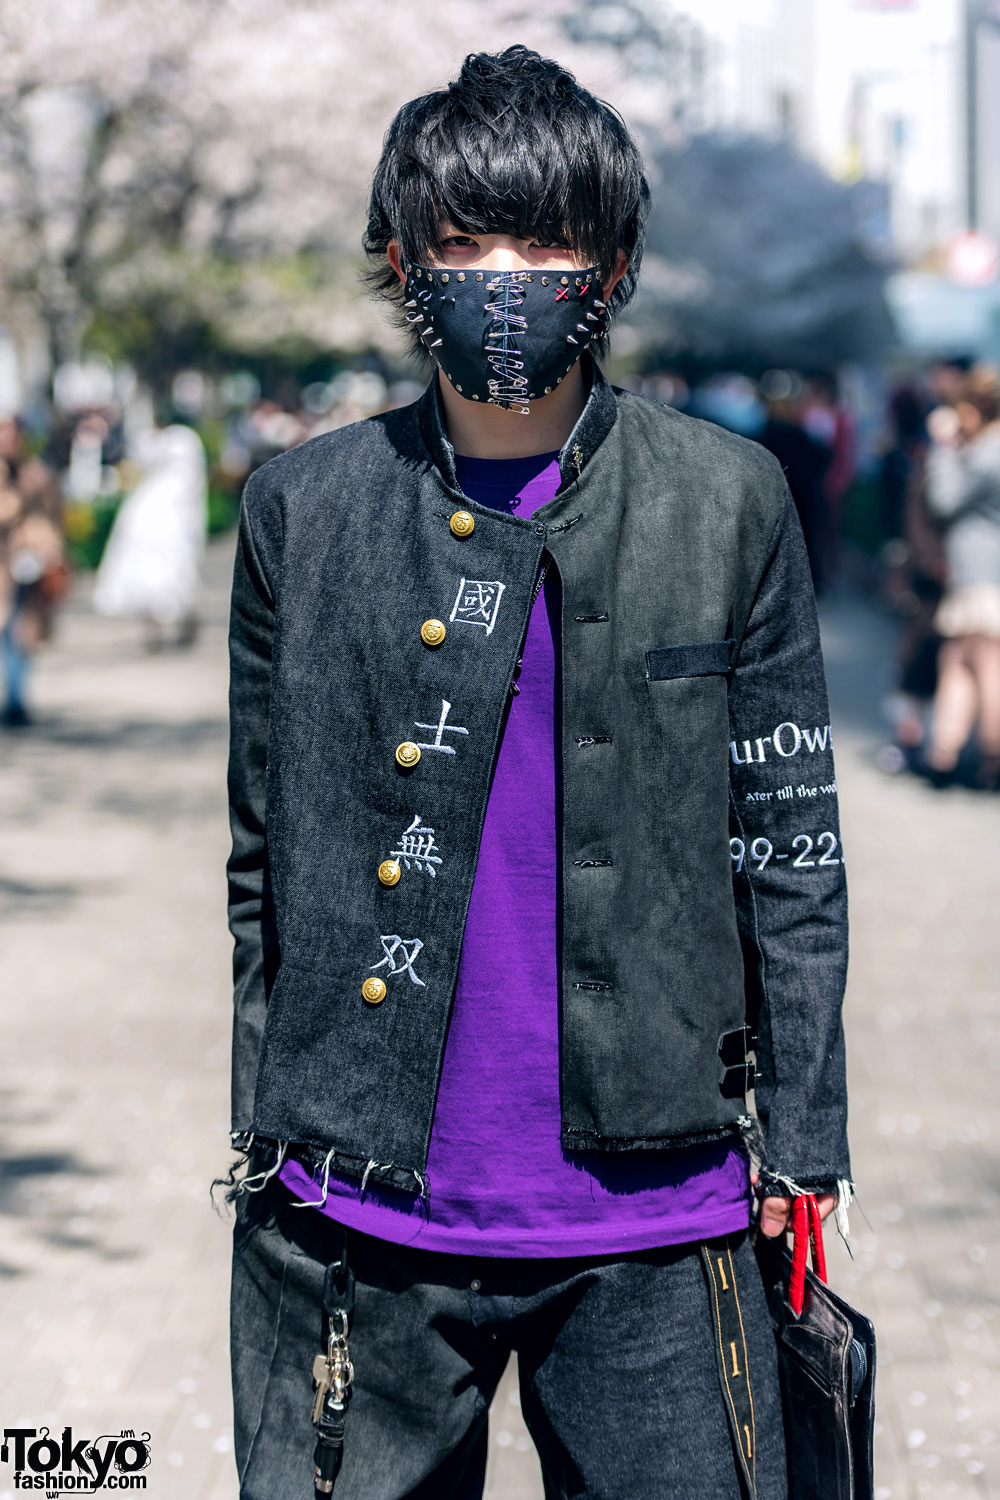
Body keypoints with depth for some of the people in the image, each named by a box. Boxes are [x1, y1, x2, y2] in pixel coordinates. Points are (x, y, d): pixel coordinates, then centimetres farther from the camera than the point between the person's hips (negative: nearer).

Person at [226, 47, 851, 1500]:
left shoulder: (729, 503, 1)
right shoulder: (301, 511, 4)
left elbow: (791, 849, 4)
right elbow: (266, 863, 10)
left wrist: (800, 1152, 2)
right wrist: (263, 1148, 10)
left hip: (654, 1226, -1)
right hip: (360, 1217, 1)